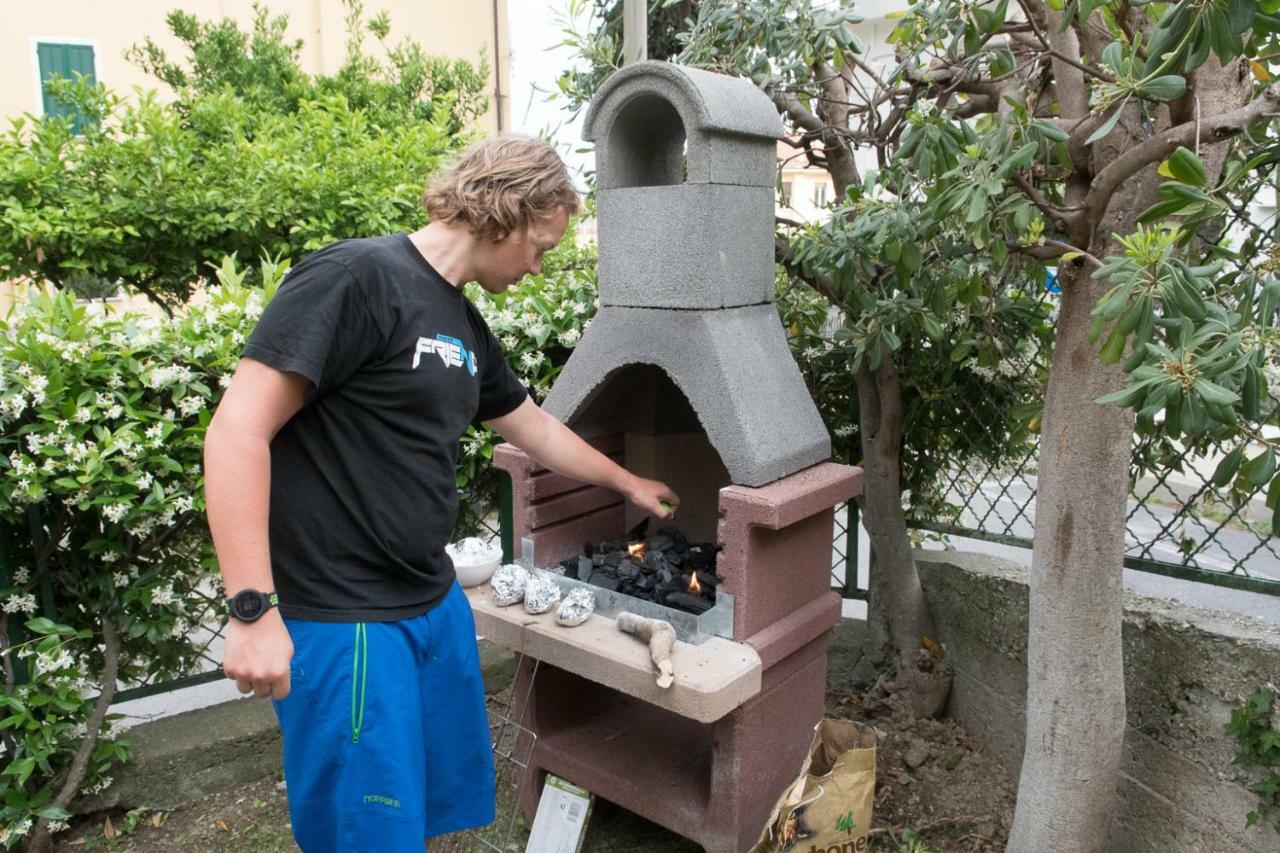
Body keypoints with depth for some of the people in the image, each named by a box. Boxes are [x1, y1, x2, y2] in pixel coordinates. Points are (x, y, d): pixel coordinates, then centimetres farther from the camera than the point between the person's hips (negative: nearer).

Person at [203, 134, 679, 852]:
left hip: (437, 603, 8)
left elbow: (536, 427, 24)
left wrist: (628, 482, 35)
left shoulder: (465, 324, 10)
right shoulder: (356, 278, -16)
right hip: (344, 622, -8)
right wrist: (253, 610, -22)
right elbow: (237, 431, -20)